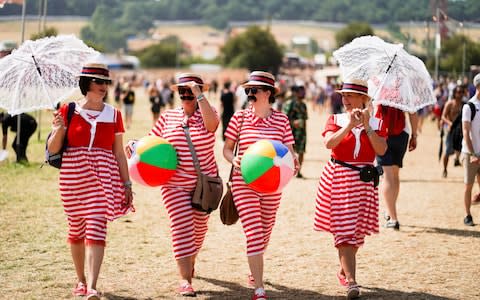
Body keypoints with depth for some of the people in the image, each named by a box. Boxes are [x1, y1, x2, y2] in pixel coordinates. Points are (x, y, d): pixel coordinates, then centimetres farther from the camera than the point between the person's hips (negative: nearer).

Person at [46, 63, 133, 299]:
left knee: (96, 230, -12)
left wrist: (127, 184, 7)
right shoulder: (68, 111, 2)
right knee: (76, 230, 11)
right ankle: (81, 280, 30)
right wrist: (59, 129, -17)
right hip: (72, 179, 1)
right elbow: (52, 149, 2)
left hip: (103, 180, 0)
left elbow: (119, 153, 10)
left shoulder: (113, 115, 6)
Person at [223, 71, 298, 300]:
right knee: (254, 234, -11)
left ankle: (255, 270, 48)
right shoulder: (240, 117, -3)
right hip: (244, 184, -2)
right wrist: (233, 160, -17)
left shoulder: (281, 120, 0)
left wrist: (293, 162, -19)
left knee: (265, 232, 18)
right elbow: (227, 148, 4)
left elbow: (289, 150, 4)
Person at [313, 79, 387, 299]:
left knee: (357, 231, 9)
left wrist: (367, 126, -11)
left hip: (364, 181, 2)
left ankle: (343, 271, 32)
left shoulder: (376, 123, 7)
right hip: (338, 179, -2)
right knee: (344, 231, -11)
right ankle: (351, 282, -15)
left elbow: (381, 150, -8)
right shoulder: (336, 120, 5)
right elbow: (329, 143, -14)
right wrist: (350, 124, -19)